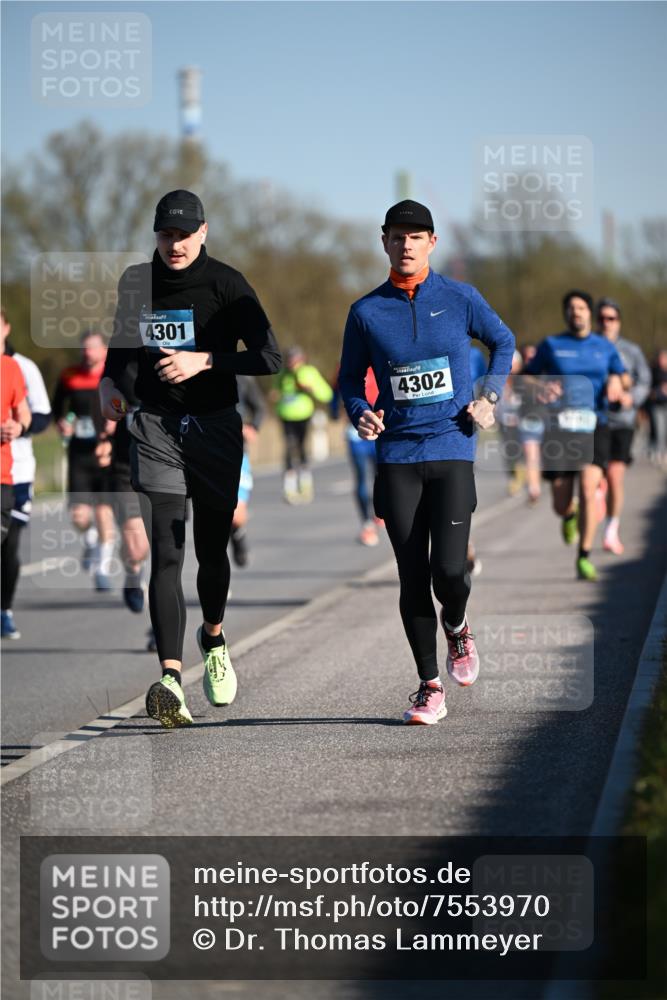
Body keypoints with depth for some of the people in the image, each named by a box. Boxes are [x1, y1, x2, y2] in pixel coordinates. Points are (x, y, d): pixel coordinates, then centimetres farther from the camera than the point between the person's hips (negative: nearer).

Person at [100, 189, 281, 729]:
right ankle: (171, 678, -24)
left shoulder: (225, 284, -6)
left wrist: (204, 360, -21)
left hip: (215, 427, -1)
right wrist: (109, 381, 6)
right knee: (166, 554, -12)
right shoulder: (137, 281, 5)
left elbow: (269, 357, -12)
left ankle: (214, 637, 41)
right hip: (156, 429, 1)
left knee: (211, 550, 9)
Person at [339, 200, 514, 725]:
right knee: (412, 577, 0)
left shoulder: (460, 299, 2)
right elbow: (351, 378, 13)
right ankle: (430, 687, 11)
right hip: (397, 455, 1)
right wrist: (360, 414, -7)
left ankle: (457, 629, 22)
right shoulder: (366, 313, 3)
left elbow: (503, 342, 17)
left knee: (448, 569, -13)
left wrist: (490, 397, 4)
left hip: (452, 449, -1)